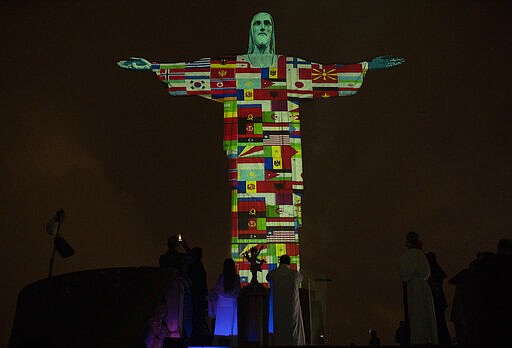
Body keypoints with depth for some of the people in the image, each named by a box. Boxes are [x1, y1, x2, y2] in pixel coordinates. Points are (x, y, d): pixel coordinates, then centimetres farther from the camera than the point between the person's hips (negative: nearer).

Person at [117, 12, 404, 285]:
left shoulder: (293, 69, 15)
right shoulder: (231, 69, 13)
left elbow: (329, 75, 12)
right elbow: (192, 72, 11)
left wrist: (369, 66, 8)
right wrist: (153, 67, 6)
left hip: (283, 162, 1)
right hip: (246, 159, 0)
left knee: (284, 223, -4)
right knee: (248, 215, -7)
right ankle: (249, 281, -2)